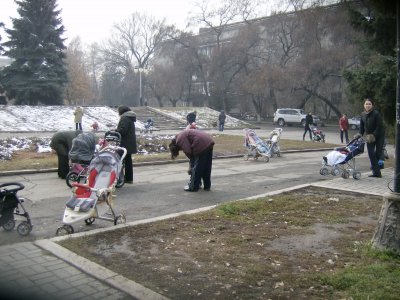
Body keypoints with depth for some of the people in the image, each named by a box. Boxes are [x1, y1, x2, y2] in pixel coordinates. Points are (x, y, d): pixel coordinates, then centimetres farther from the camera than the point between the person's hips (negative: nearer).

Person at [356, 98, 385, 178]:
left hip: (379, 136, -5)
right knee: (371, 154, -3)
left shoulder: (376, 113, -17)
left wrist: (373, 135, -23)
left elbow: (380, 126, -18)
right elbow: (362, 125, 10)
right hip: (369, 137, 5)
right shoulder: (363, 114, 2)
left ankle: (374, 167, 22)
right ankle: (376, 172, 1)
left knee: (378, 153, -2)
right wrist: (360, 134, -4)